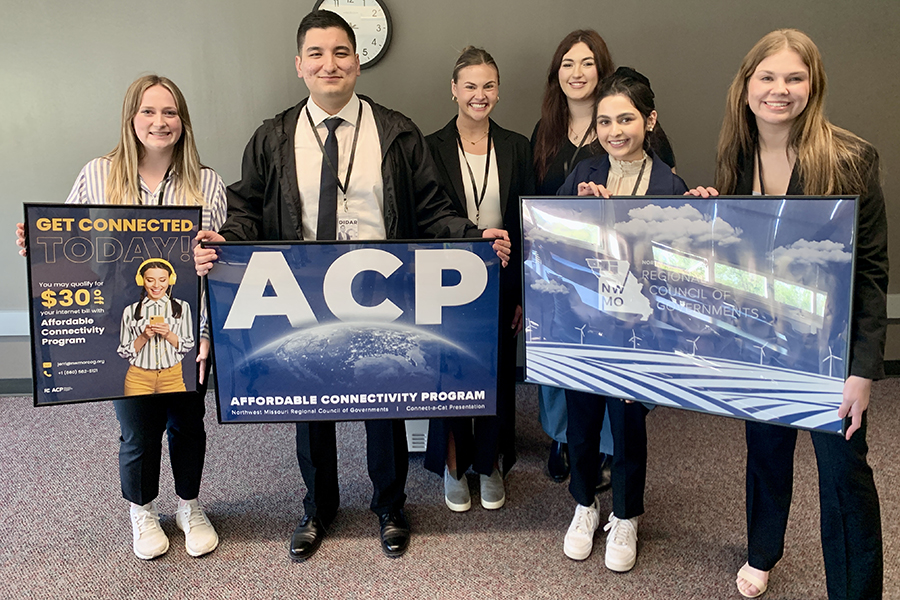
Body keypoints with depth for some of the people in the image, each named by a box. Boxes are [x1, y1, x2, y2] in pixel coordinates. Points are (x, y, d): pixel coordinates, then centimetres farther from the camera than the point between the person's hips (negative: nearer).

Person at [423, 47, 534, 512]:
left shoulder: (516, 148, 4)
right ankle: (454, 465, 26)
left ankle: (490, 464, 30)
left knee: (498, 370, 10)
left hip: (500, 281, 2)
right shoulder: (431, 149, -3)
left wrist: (524, 292, 1)